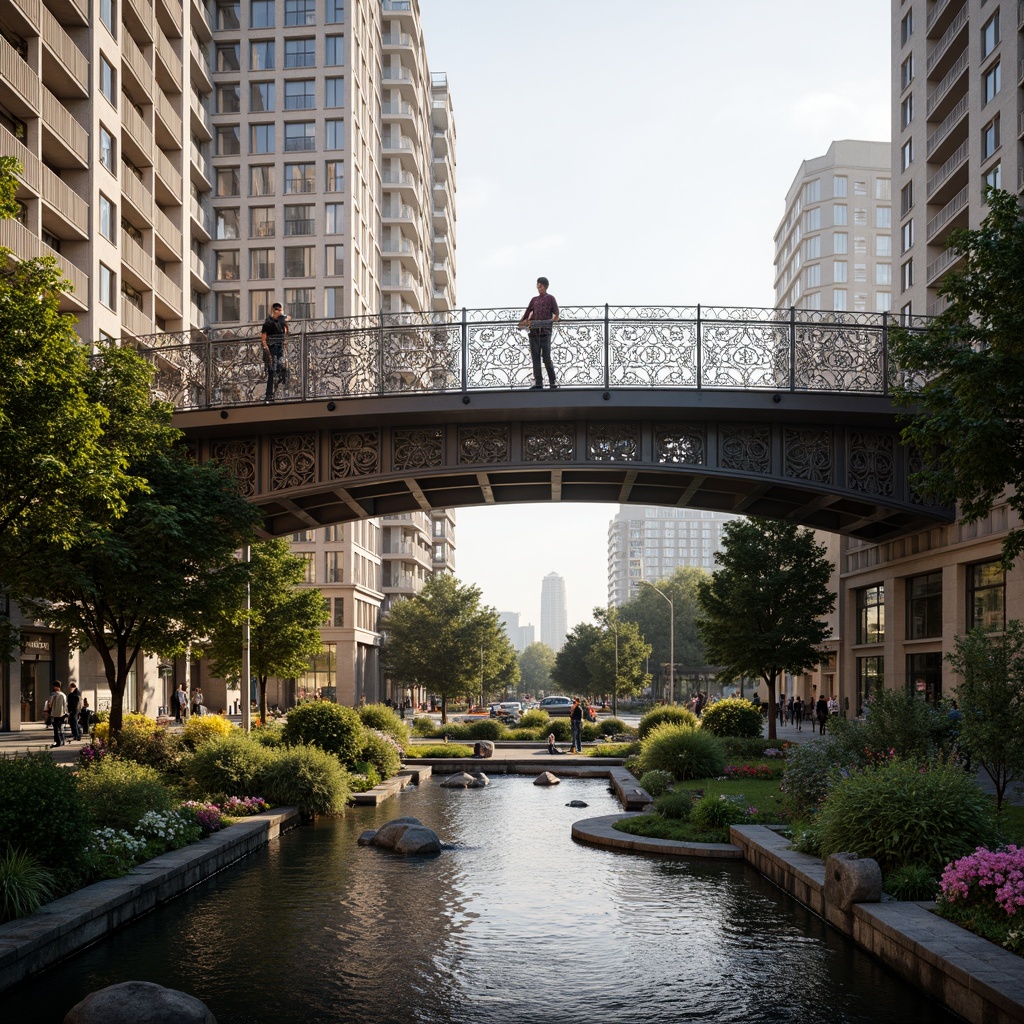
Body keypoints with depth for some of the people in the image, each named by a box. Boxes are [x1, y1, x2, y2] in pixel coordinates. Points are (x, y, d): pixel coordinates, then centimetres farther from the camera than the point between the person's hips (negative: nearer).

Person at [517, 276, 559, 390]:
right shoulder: (534, 299, 19)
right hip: (534, 332, 4)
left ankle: (552, 382, 3)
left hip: (545, 332, -4)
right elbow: (528, 312, 19)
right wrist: (522, 322, 7)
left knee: (547, 358, -6)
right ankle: (538, 383, 0)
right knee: (535, 358, 0)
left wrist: (555, 318, -15)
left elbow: (556, 313, 2)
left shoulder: (550, 298, 7)